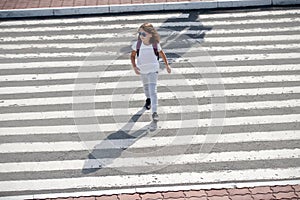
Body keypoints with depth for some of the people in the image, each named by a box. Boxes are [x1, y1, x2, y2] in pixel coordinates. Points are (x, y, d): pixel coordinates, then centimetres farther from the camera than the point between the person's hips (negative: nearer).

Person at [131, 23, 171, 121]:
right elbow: (133, 56, -4)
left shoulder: (155, 45, -16)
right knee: (146, 86, 27)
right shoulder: (137, 44, -16)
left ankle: (154, 112, -14)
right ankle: (148, 99, 57)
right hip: (142, 70, 3)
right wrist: (134, 67, -17)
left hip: (153, 70, -3)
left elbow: (161, 54, 2)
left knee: (153, 90, -12)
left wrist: (167, 65, 8)